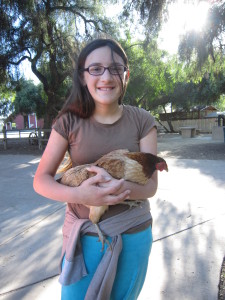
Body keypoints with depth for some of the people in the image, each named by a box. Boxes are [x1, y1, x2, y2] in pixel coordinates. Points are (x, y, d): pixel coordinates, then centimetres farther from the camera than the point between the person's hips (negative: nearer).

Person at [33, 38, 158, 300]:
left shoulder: (142, 121, -7)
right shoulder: (69, 122, -8)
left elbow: (151, 185, -8)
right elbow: (41, 180, -7)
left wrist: (121, 187, -30)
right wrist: (79, 195, -27)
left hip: (133, 232, 1)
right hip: (83, 234, 0)